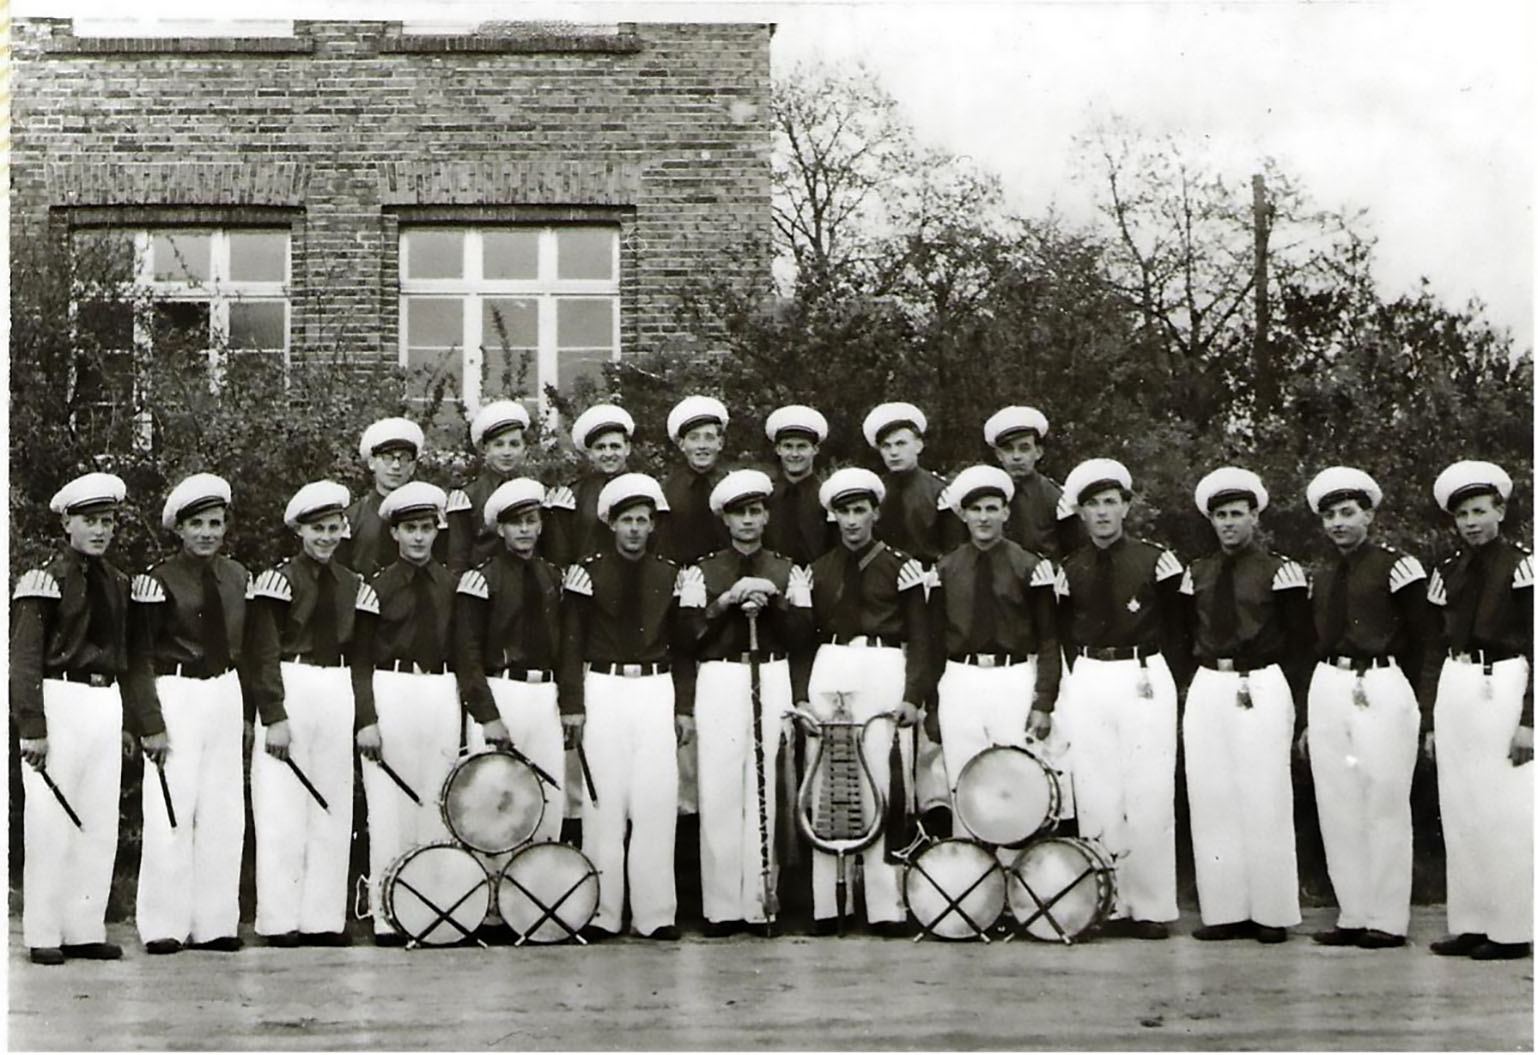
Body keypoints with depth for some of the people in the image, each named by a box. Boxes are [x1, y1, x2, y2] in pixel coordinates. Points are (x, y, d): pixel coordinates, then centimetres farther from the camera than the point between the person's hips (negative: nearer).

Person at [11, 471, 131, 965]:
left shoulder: (117, 582, 15)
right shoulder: (44, 580, -6)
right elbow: (24, 660, -9)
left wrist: (126, 719, 16)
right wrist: (32, 728, -15)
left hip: (107, 702, 7)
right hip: (59, 699, -6)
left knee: (101, 823, 7)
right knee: (52, 823, -3)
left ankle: (86, 930, 14)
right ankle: (44, 935, 6)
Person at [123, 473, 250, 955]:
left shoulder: (238, 577, 10)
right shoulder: (157, 581, -7)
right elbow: (139, 659, -7)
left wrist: (250, 713, 13)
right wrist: (151, 724, -13)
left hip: (227, 694, 5)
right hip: (176, 697, -5)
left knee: (224, 812, 5)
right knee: (171, 813, -5)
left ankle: (215, 923, 13)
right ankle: (164, 927, 4)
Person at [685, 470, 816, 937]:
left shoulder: (787, 572, 16)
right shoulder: (703, 572, 13)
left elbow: (801, 635, 7)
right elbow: (691, 635, 4)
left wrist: (769, 603, -7)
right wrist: (727, 601, -7)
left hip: (773, 681, 1)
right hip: (719, 683, -1)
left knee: (765, 791, -4)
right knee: (719, 793, -6)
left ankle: (758, 902, 1)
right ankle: (722, 906, -2)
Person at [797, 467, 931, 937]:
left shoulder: (899, 565, 4)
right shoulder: (818, 570, 14)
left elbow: (919, 637, 4)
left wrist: (912, 696, -6)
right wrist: (801, 695, 5)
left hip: (884, 673, -3)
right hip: (828, 673, 3)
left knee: (881, 787, -8)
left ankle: (885, 908, -3)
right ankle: (824, 906, 4)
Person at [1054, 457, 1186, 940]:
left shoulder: (1156, 560, 1)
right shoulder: (1068, 570, 8)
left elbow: (1176, 628, 7)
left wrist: (1160, 675, 2)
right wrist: (1077, 677, 3)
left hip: (1145, 679, -2)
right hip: (1086, 685, 3)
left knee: (1149, 797, -4)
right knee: (1095, 798, 1)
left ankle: (1152, 908, 3)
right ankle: (1110, 905, 7)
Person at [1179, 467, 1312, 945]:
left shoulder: (1281, 572, -2)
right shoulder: (1196, 575, 13)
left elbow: (1302, 644, -1)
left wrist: (1289, 702, -7)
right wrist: (1186, 693, 7)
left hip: (1261, 689, -5)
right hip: (1207, 688, 5)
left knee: (1264, 801, -3)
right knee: (1210, 801, 3)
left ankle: (1271, 914, 5)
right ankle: (1225, 911, 9)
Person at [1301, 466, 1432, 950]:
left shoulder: (1396, 565, -4)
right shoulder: (1322, 578, 14)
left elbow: (1419, 642, -2)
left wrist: (1414, 709, -2)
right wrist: (1309, 722, 14)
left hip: (1381, 690, -6)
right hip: (1328, 689, 6)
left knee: (1386, 807, -1)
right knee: (1337, 809, 7)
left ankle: (1388, 920, 7)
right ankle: (1353, 915, 15)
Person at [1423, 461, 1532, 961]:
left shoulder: (1521, 565, -4)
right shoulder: (1447, 573, 12)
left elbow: (1533, 648, -7)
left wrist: (1527, 720, -12)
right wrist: (1431, 722, 12)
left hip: (1503, 688, -6)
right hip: (1455, 690, 6)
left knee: (1507, 812, -4)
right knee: (1460, 812, 7)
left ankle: (1512, 931, 4)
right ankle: (1470, 924, 13)